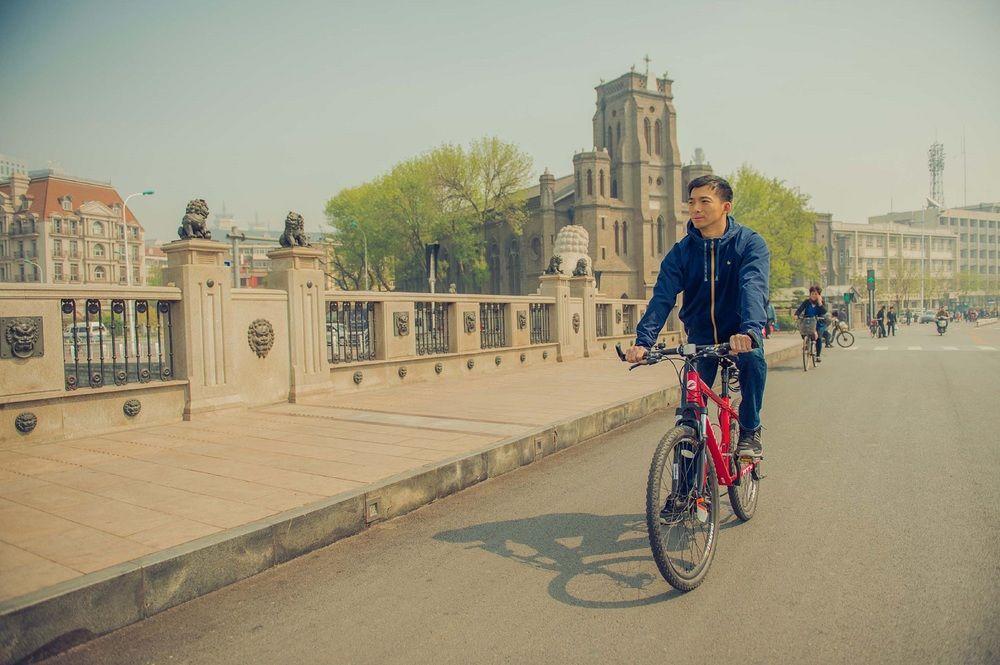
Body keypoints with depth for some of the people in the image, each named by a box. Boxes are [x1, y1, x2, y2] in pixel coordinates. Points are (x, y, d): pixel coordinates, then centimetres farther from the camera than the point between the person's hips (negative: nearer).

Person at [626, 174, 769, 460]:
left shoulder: (750, 242, -12)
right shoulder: (682, 251, -6)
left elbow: (753, 288, -28)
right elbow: (662, 296, -17)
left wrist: (748, 331, -48)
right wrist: (643, 340, -33)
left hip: (739, 334, -2)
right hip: (701, 334, 2)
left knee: (753, 358, -33)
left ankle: (750, 430, -11)